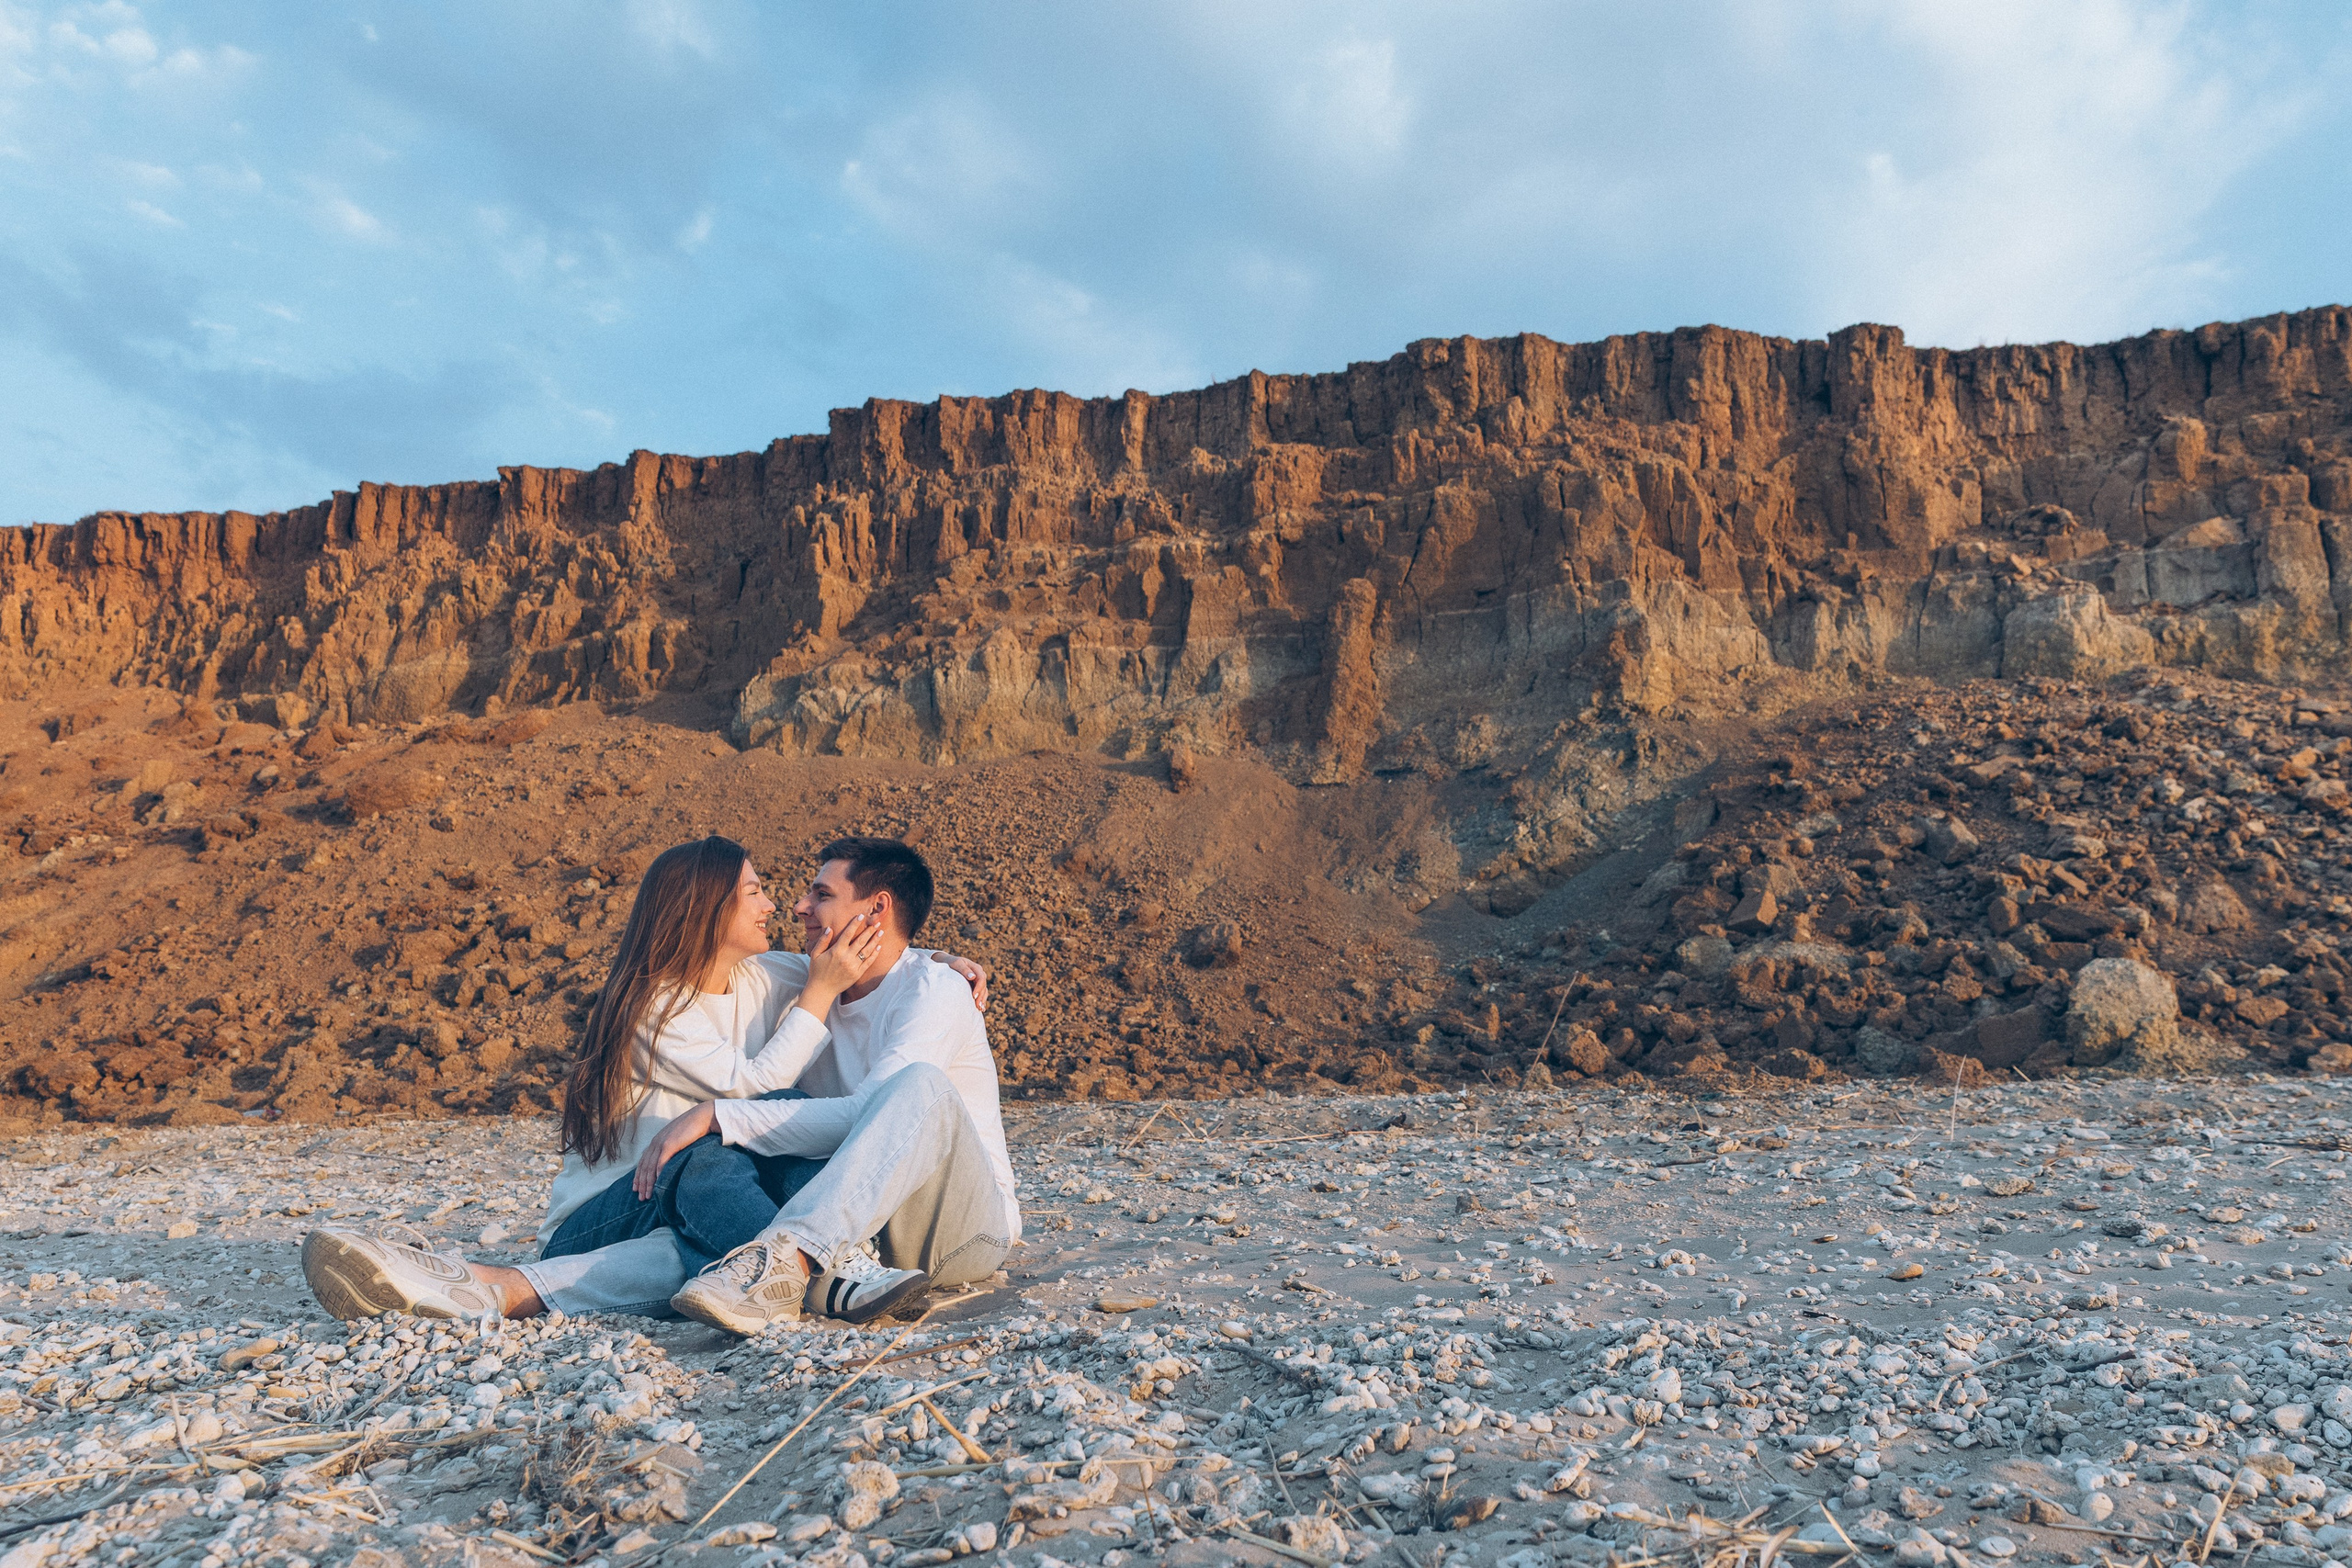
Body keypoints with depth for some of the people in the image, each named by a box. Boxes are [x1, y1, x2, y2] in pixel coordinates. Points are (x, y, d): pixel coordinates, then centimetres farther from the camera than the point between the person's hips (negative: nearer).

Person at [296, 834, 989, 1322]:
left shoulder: (763, 978, 12)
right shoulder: (651, 1003, -5)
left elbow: (875, 959, 23)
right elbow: (750, 1085, -15)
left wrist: (945, 960, 4)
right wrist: (821, 990, -14)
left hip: (689, 1220, 4)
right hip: (604, 1218, -4)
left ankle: (498, 1288, -48)